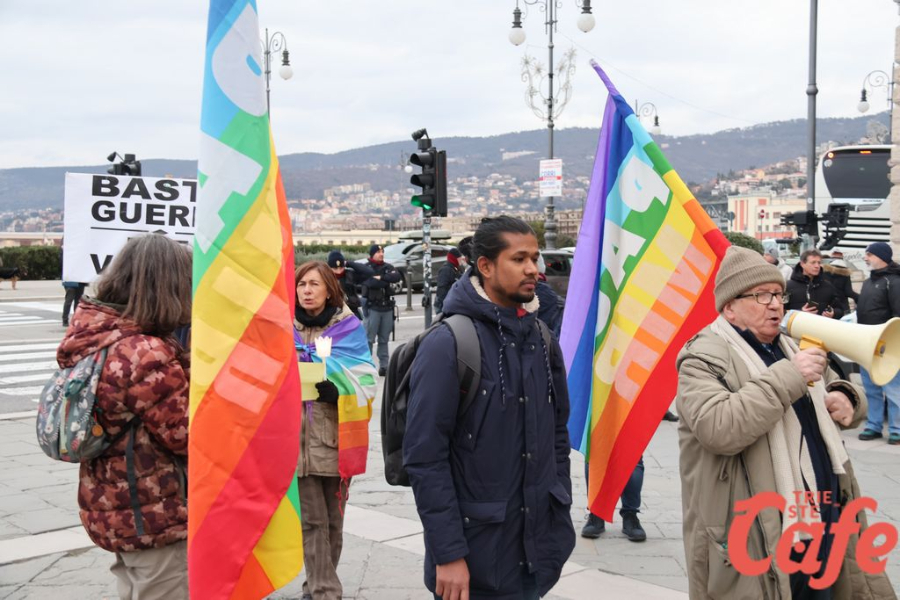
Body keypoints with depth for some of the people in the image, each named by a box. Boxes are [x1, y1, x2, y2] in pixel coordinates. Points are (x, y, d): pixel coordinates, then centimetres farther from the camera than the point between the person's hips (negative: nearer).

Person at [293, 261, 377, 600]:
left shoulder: (349, 328, 1)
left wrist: (336, 389, -23)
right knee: (311, 520, -2)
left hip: (335, 436, 0)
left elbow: (364, 380, -4)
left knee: (332, 518, 10)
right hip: (298, 435, 0)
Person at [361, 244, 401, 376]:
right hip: (372, 307, -4)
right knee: (369, 339, -6)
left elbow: (397, 277, -8)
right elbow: (371, 283, -19)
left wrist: (381, 277, -16)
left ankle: (384, 366, 11)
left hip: (387, 307, 4)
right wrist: (387, 280, -11)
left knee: (384, 339, 8)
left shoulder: (388, 267, 10)